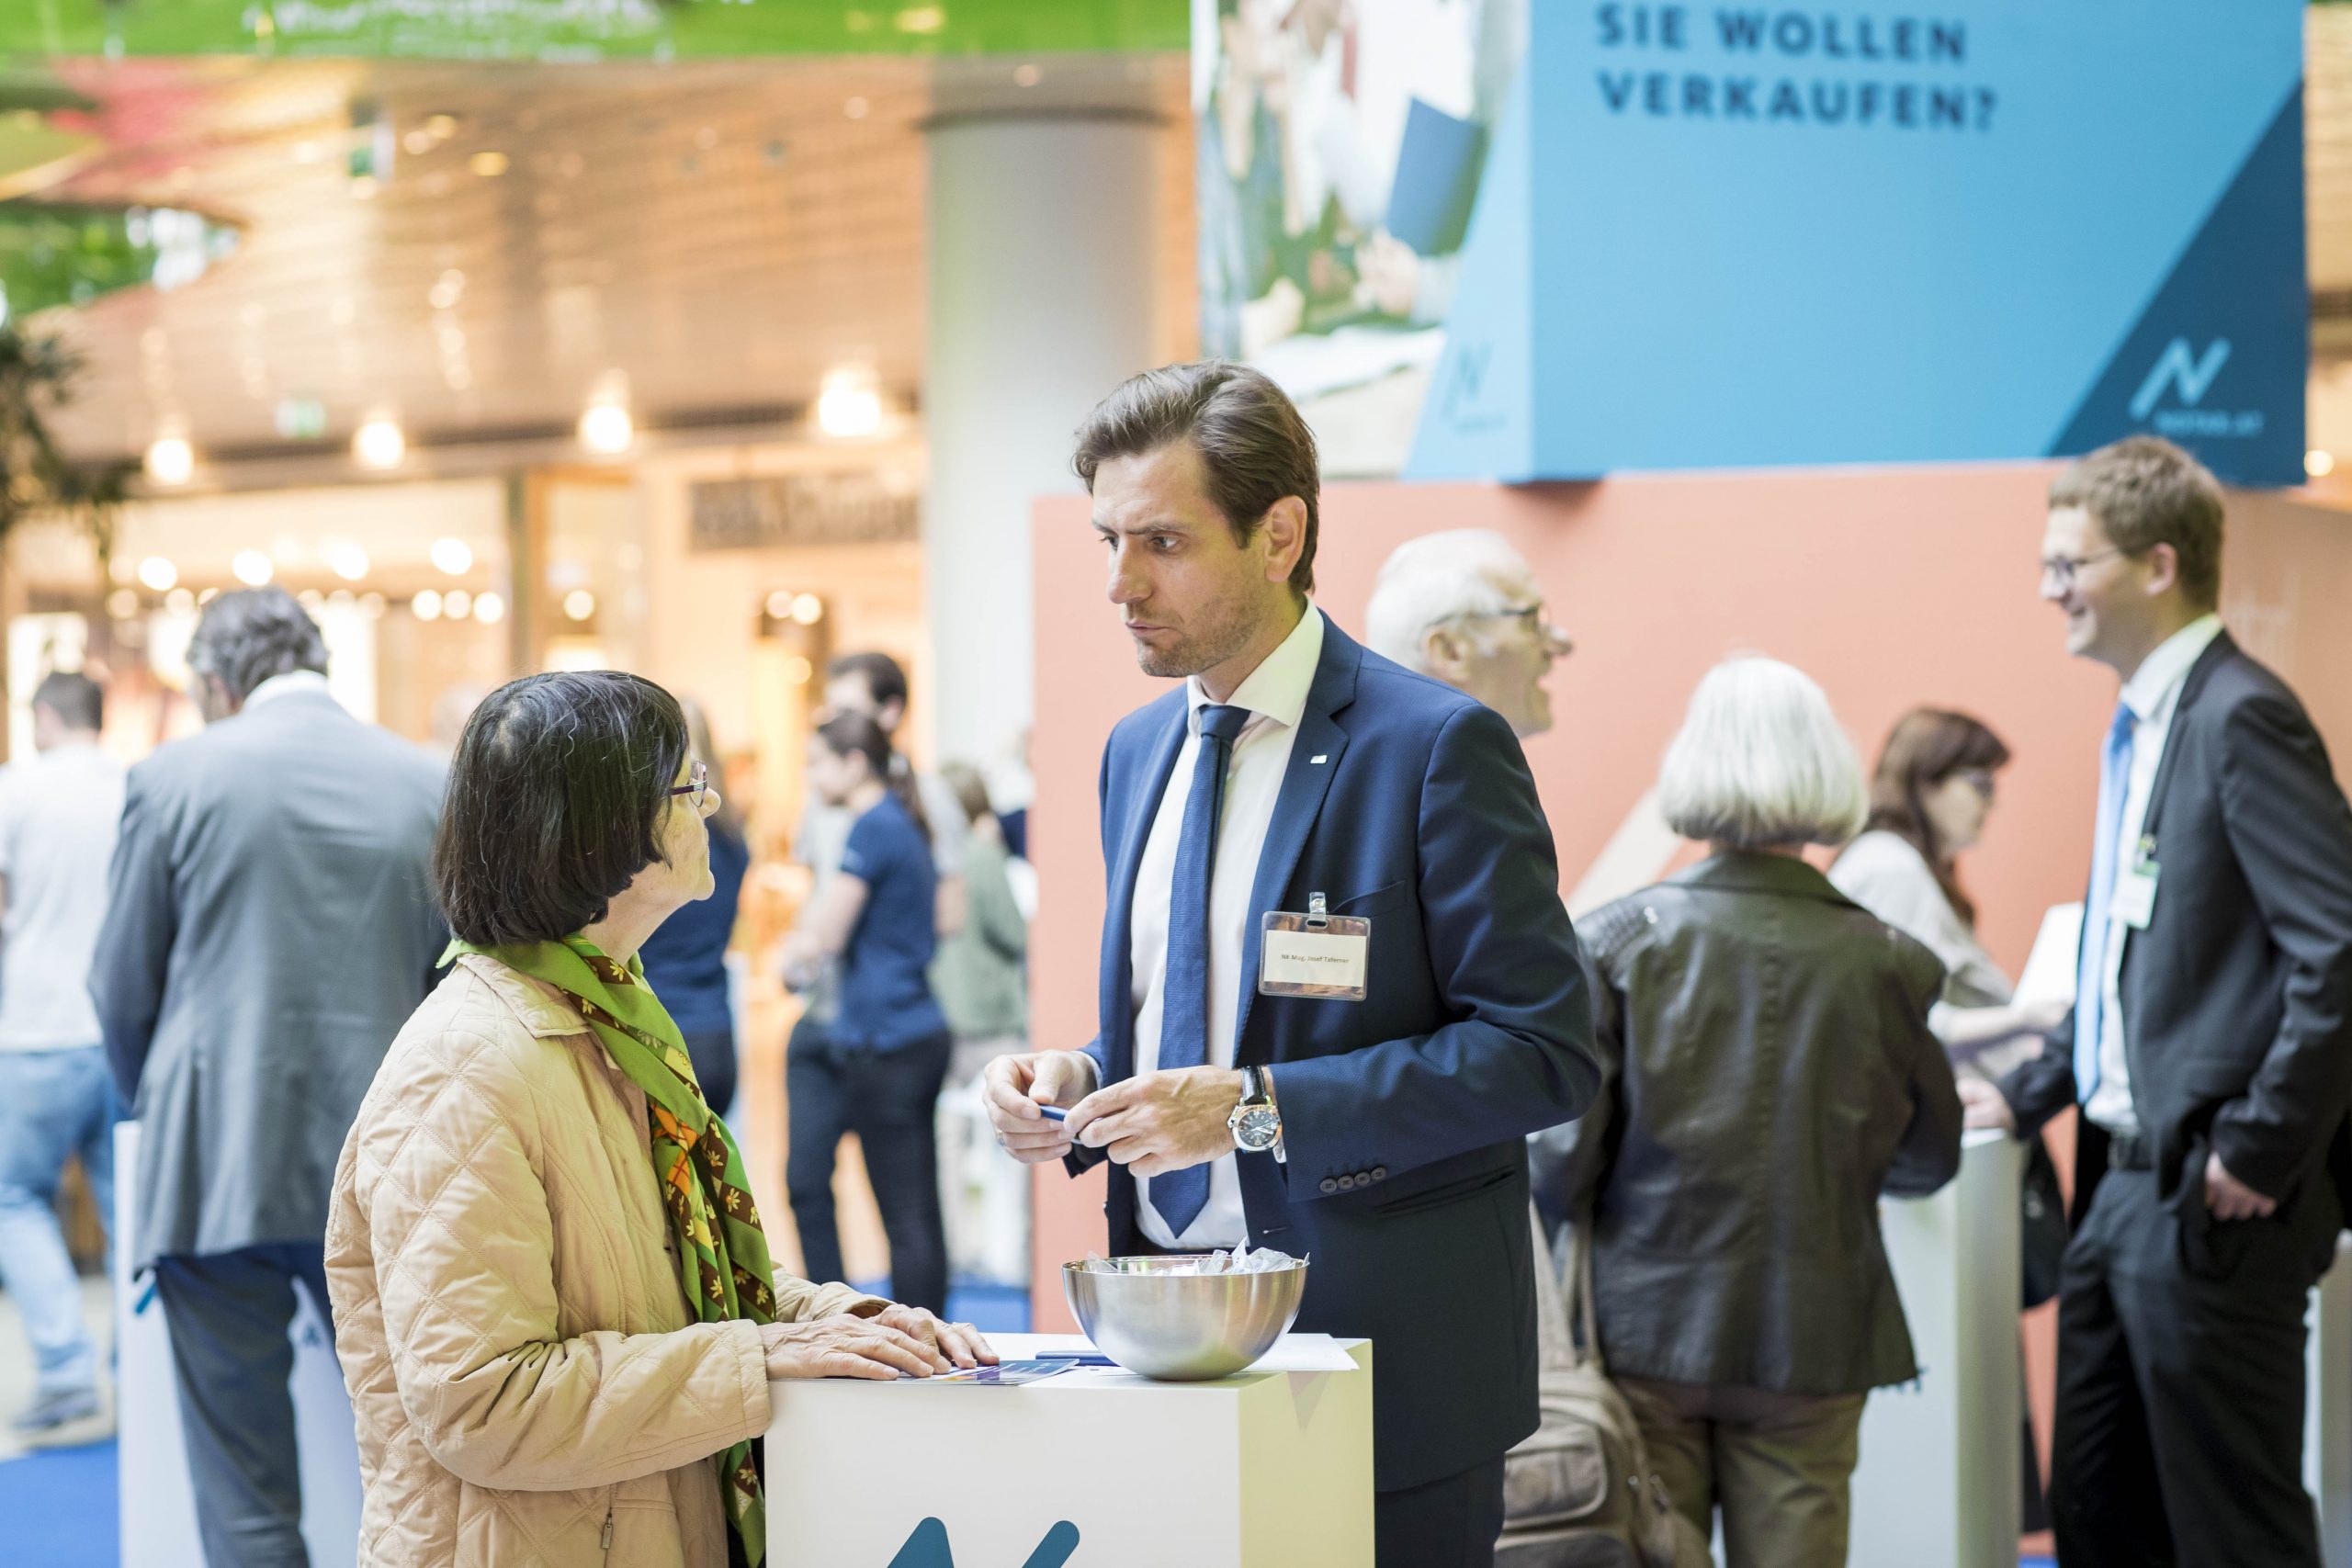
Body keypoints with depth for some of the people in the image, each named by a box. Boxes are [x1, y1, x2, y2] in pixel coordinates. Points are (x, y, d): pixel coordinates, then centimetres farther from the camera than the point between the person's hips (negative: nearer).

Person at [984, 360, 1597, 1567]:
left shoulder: (1435, 744, -11)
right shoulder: (1137, 751, 13)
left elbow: (1544, 1052, -15)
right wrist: (1076, 1081, -1)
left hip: (1377, 1351, -6)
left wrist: (1258, 1106, -22)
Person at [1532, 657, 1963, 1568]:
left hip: (1645, 1325, 0)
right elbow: (1927, 1160, 8)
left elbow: (1562, 1147, -10)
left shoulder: (1615, 942, -8)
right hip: (1811, 1338, 1)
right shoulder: (1887, 964, -5)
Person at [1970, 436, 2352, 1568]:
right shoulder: (2142, 723, 14)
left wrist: (2258, 1152, -20)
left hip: (2206, 1206, -10)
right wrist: (2033, 1097, 20)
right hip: (2124, 1184, 10)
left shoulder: (2240, 717, -15)